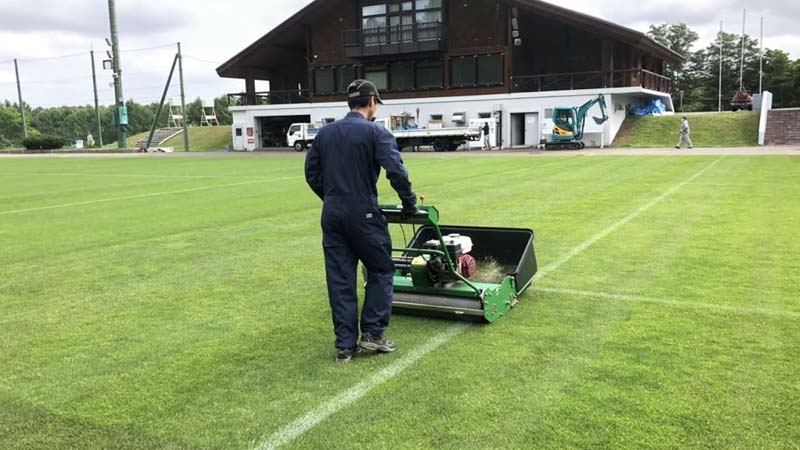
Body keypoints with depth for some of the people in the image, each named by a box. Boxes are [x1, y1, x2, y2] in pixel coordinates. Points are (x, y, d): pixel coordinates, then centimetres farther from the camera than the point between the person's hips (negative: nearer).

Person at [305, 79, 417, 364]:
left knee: (339, 280, 8)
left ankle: (345, 345, 12)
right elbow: (396, 171, -16)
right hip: (363, 213, -5)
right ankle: (372, 333, 10)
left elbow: (312, 173, 14)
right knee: (381, 270, 12)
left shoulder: (325, 133, 11)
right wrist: (410, 204, -4)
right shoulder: (375, 132, -6)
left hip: (332, 214, 5)